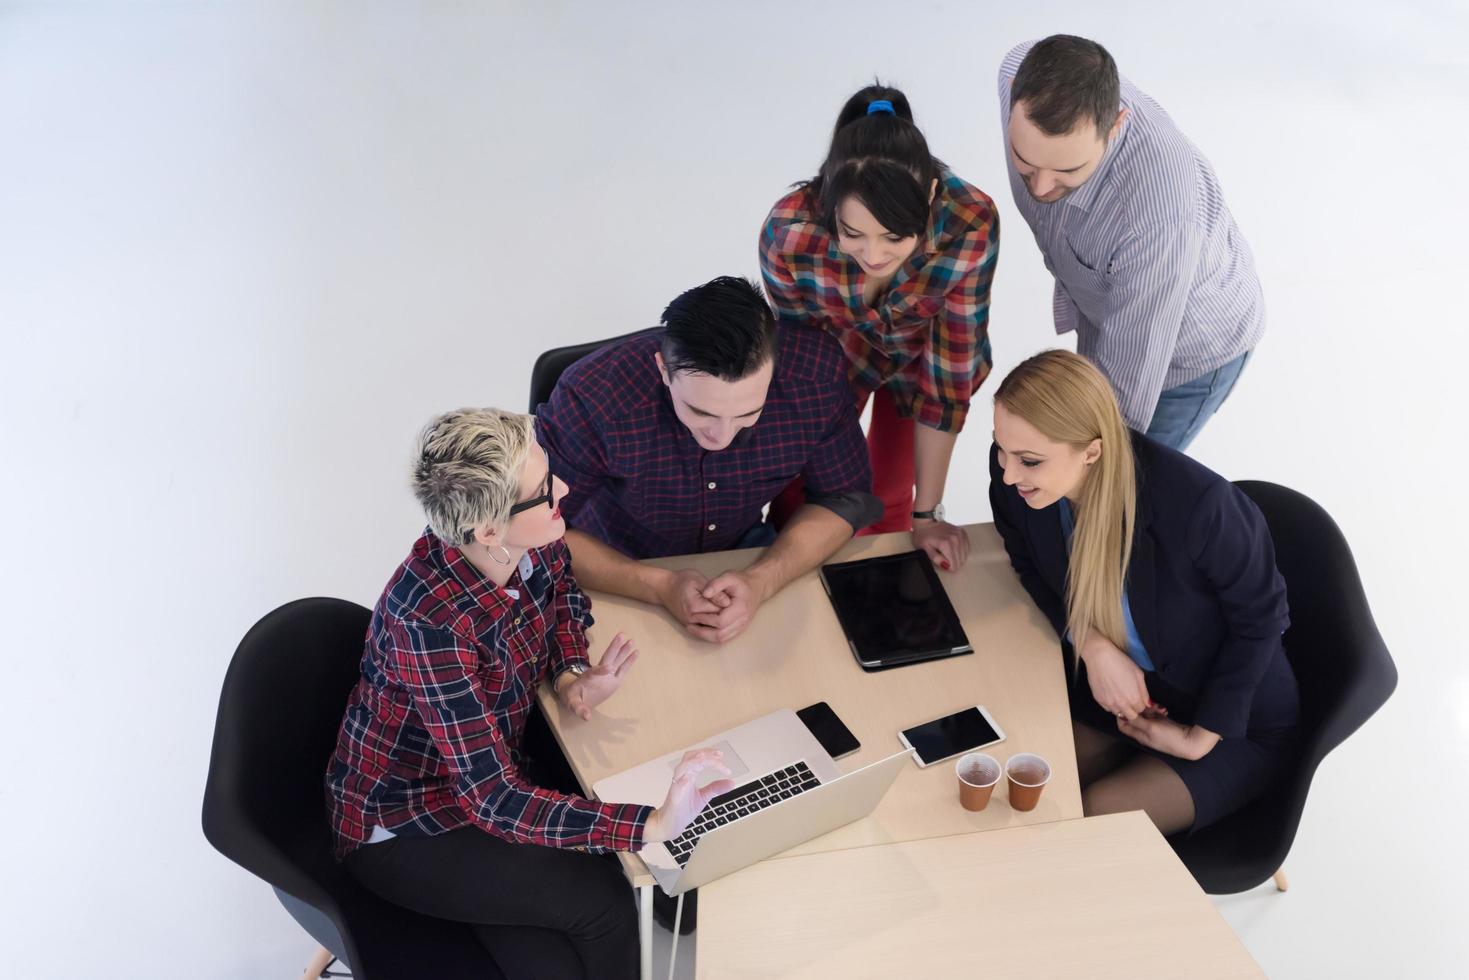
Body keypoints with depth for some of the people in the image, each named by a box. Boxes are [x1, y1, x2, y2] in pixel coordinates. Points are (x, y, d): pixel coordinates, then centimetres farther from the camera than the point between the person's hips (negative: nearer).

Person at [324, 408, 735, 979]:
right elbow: (493, 800, -33)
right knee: (603, 903, -16)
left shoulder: (530, 543, -16)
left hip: (489, 766, 6)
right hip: (400, 825, -6)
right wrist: (655, 824, -40)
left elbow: (562, 593, 10)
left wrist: (571, 677, -11)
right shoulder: (431, 621, -35)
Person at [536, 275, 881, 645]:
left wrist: (760, 581, -30)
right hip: (619, 572, -2)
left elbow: (844, 498, -13)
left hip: (743, 549, 2)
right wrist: (659, 587, -35)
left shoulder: (816, 373, -27)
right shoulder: (592, 397, -34)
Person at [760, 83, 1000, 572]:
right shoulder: (789, 232, -38)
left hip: (921, 354, 0)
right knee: (799, 493, 5)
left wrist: (926, 514, -20)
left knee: (890, 496, 5)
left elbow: (948, 371, -28)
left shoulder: (970, 224, -39)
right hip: (834, 348, 1)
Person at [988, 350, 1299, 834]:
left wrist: (1201, 737, -13)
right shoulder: (1014, 478, -22)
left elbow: (1259, 617, -17)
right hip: (1115, 689, 5)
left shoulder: (1195, 503, -35)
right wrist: (1094, 646, -15)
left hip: (1234, 722, -4)